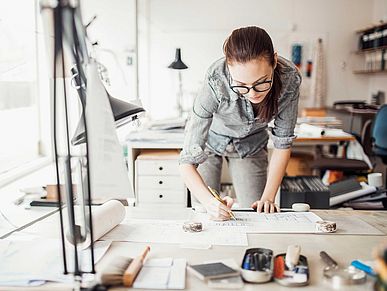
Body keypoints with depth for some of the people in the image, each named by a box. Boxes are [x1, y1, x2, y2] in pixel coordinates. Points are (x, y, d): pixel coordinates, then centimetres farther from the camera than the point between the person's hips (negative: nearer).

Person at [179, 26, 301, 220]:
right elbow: (187, 160, -38)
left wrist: (268, 197, -25)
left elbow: (282, 144, -18)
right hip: (209, 140, -2)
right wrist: (209, 202, -54)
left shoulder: (289, 78, -32)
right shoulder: (216, 82, -40)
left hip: (251, 145, 2)